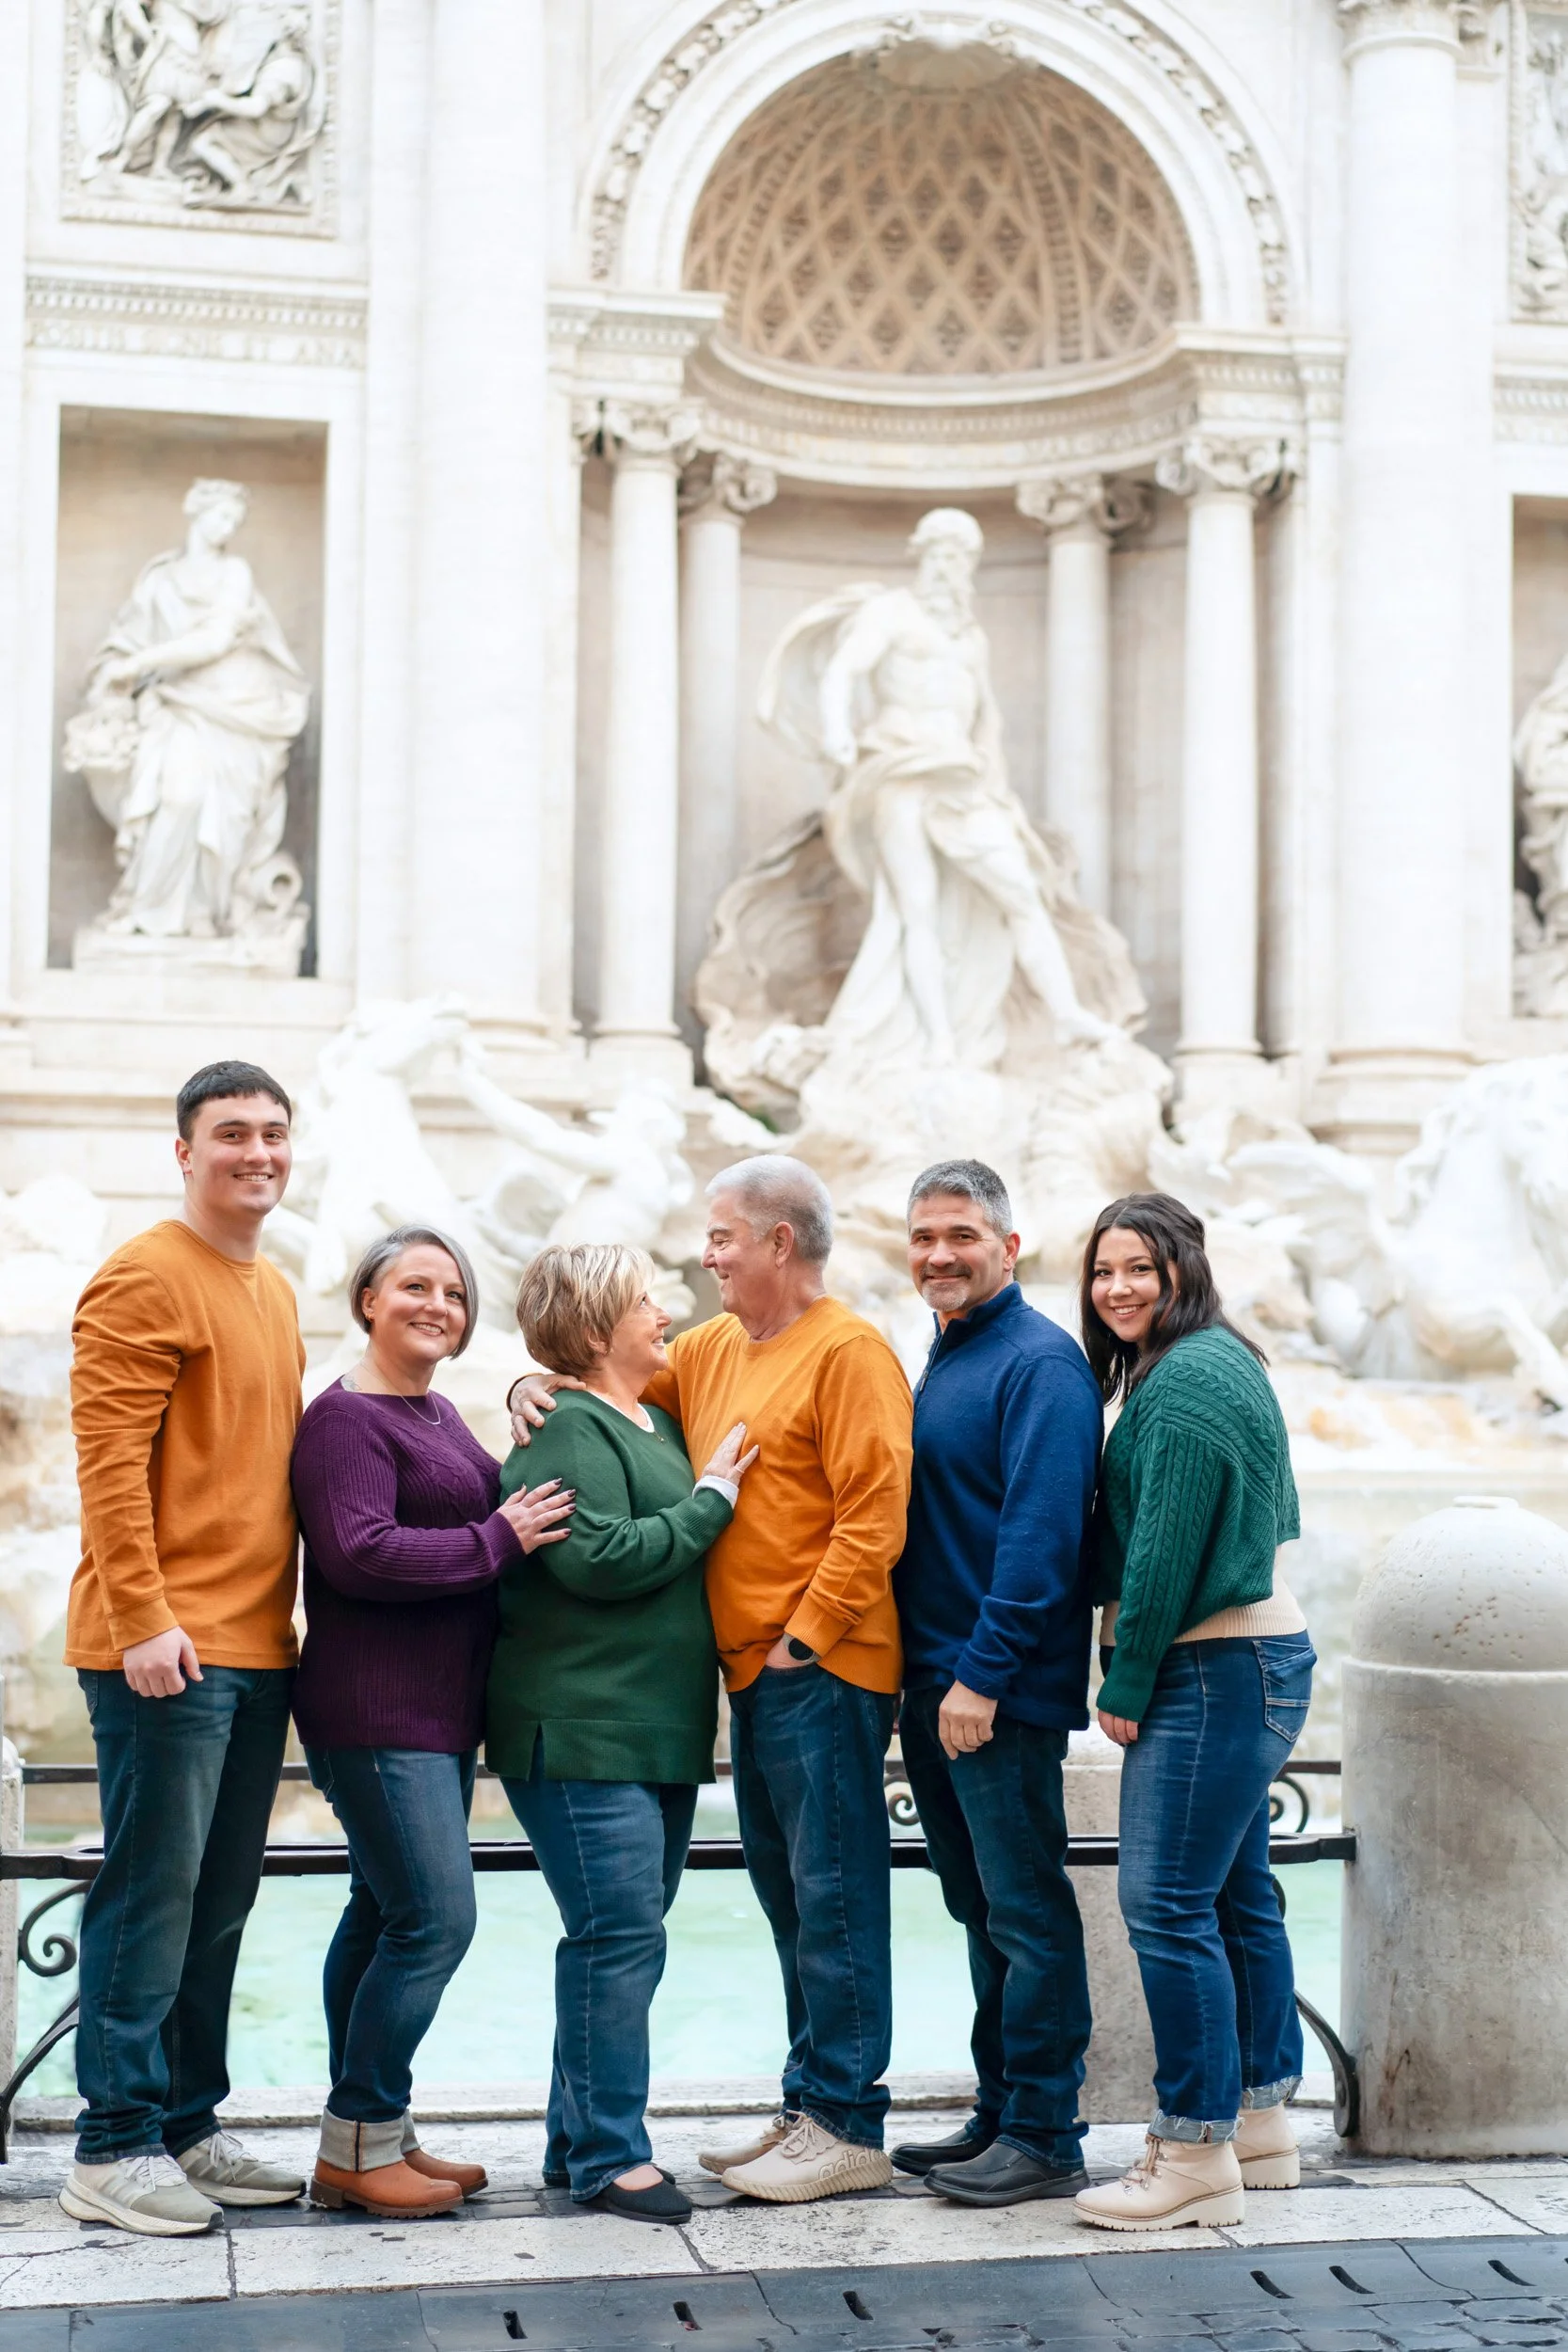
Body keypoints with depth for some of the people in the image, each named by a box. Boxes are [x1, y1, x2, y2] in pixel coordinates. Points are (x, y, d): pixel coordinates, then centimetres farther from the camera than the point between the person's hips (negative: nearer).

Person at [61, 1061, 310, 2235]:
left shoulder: (275, 1291, 18)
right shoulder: (144, 1279, -9)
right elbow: (110, 1459, -15)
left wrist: (281, 1614, 17)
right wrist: (146, 1621, -20)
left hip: (257, 1648, 9)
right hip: (168, 1649, -8)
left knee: (221, 1900, 13)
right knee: (152, 1891, -4)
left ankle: (186, 2124, 22)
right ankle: (115, 2147, 4)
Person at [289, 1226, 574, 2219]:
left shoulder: (437, 1413, 17)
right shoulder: (345, 1417, -12)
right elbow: (360, 1553, -23)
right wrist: (500, 1538, -20)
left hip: (437, 1713, 10)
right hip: (379, 1714, -10)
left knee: (387, 1914, 13)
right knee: (435, 1917, -11)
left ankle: (373, 2137, 19)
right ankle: (360, 2143, -1)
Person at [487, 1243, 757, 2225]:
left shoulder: (657, 1423, 17)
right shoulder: (569, 1428, -10)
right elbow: (600, 1560, -21)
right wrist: (710, 1500, -12)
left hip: (661, 1730, 9)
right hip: (583, 1732, -9)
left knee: (620, 1938, 12)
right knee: (619, 1936, -9)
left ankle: (579, 2138, 20)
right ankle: (610, 2156, -2)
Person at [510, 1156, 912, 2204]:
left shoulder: (848, 1352, -11)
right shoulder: (711, 1351, 15)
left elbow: (874, 1513, -17)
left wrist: (805, 1637, -17)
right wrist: (542, 1387, 6)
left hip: (821, 1671, -9)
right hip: (754, 1672, 9)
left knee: (834, 1895, -4)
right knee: (789, 1895, 14)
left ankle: (849, 2128, 1)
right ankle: (811, 2106, 22)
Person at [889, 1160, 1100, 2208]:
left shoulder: (1040, 1363, -12)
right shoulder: (943, 1360, 17)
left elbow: (1041, 1533, -20)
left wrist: (982, 1673, -23)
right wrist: (931, 1677, 16)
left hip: (1003, 1695, -9)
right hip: (933, 1687, 9)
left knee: (1028, 1914, -2)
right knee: (983, 1912, 15)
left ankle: (1045, 2139, 5)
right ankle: (1000, 2115, 24)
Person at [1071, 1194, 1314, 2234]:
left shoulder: (1187, 1379, -16)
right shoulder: (1218, 1362, 16)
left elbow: (1165, 1550, -19)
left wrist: (1125, 1687, -12)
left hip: (1216, 1667, -11)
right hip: (1256, 1657, 11)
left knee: (1166, 1902, -9)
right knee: (1238, 1896, 15)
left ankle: (1196, 2155, -3)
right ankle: (1261, 2123, 24)